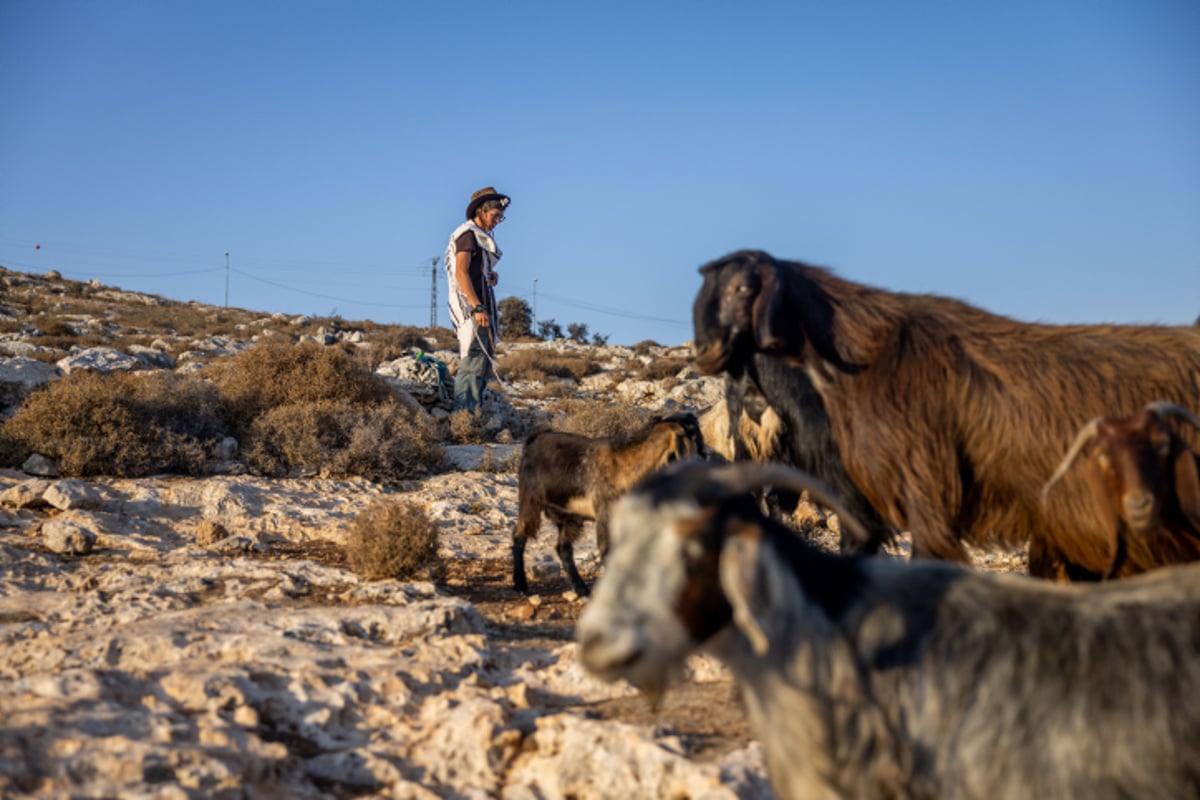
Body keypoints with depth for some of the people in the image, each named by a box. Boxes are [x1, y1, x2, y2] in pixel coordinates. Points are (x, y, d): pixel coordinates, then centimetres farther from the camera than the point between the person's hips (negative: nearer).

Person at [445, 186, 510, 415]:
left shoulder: (482, 237, 23)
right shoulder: (467, 234, -6)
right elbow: (461, 272, -17)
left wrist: (492, 277, 7)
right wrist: (477, 307, -23)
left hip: (482, 308, 10)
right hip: (470, 309, -10)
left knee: (483, 364, 9)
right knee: (473, 361, -15)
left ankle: (475, 412, 11)